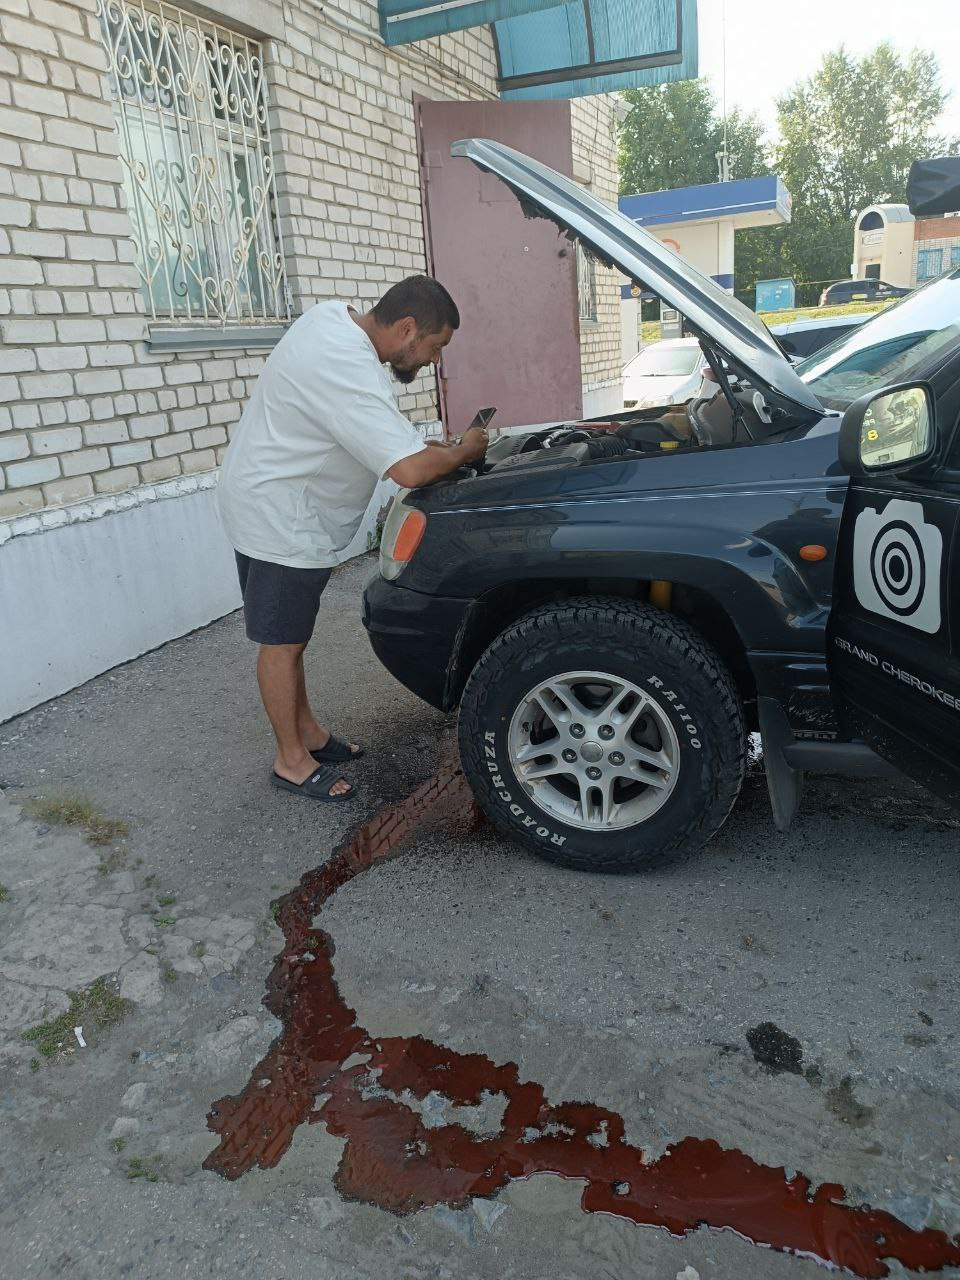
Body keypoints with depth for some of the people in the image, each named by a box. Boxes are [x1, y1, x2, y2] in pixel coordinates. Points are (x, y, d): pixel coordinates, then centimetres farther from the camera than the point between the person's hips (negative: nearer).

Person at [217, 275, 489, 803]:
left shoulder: (334, 315, 2)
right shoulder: (349, 373, -30)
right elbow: (411, 469, -36)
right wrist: (465, 450, -15)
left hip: (266, 498, 10)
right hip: (277, 518, -10)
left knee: (290, 635, 18)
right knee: (282, 642, 2)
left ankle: (309, 734, 31)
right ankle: (292, 761, 15)